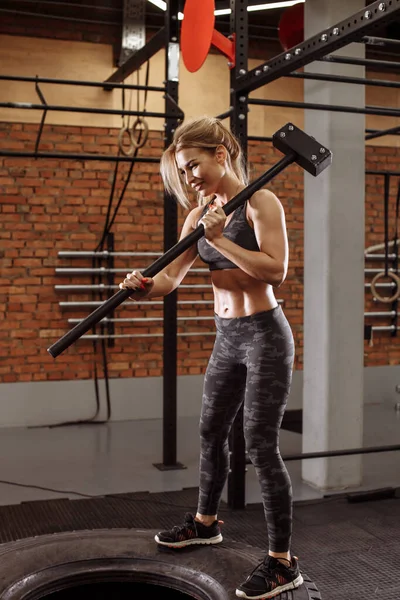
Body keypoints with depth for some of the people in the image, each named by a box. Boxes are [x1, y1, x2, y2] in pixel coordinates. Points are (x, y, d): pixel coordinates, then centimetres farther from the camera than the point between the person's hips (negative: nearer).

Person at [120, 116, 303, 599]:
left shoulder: (259, 202, -12)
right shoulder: (199, 214, 7)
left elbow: (276, 270, -23)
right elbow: (172, 274, 2)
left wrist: (221, 239, -25)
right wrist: (145, 286, -19)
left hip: (264, 335, -8)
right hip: (226, 337, 8)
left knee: (261, 446, -6)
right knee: (211, 432, 20)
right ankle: (205, 522, 43)